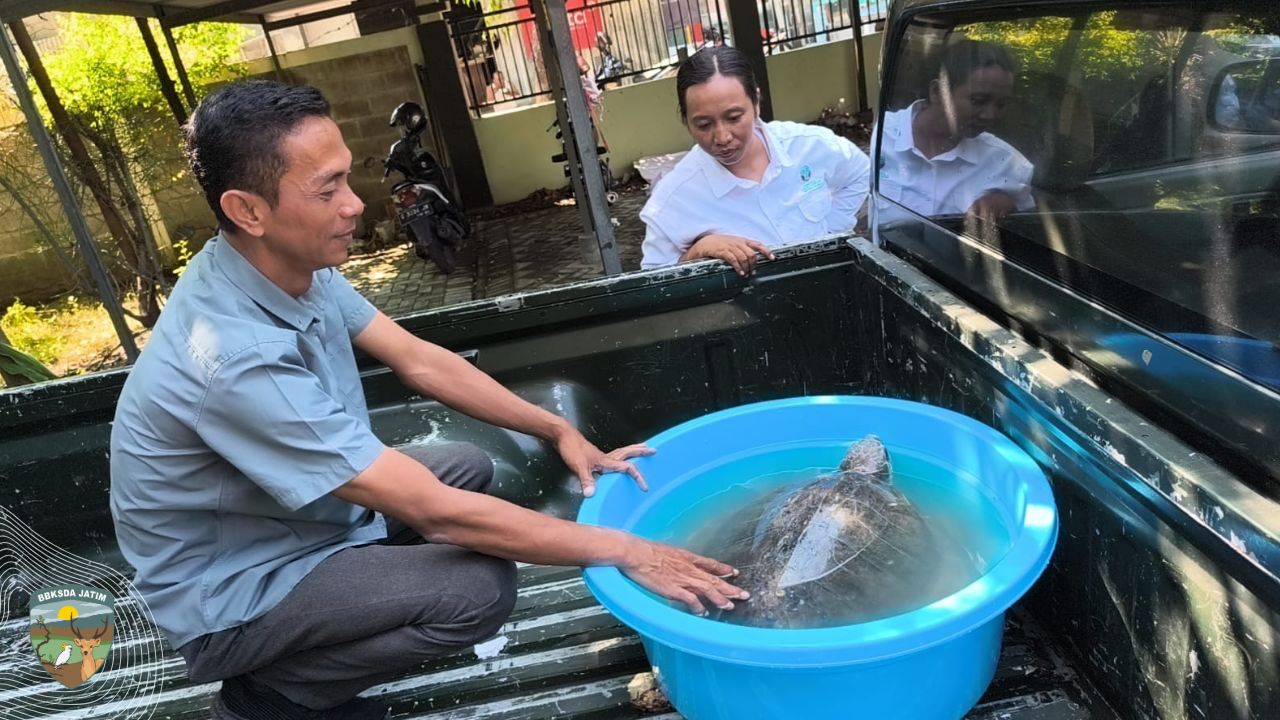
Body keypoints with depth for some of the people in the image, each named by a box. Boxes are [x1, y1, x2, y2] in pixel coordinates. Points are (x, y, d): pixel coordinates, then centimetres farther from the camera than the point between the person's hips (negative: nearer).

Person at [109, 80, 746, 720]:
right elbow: (435, 513, -34)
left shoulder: (293, 264, -11)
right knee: (478, 588, -22)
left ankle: (307, 656, 12)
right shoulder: (238, 358, -36)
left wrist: (560, 431, -4)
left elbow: (417, 360, 0)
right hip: (231, 595, -8)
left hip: (290, 520, 8)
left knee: (468, 467, 11)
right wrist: (625, 551, -27)